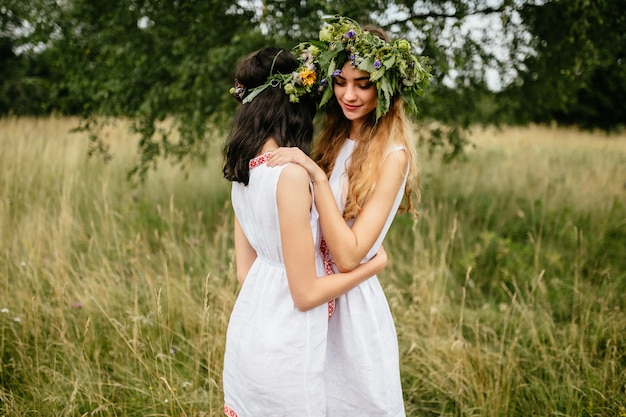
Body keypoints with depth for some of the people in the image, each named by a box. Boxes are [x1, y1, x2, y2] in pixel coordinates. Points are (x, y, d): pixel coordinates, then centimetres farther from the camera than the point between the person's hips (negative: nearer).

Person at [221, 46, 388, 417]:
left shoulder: (244, 169, 2)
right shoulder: (291, 173, -23)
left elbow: (245, 269, 8)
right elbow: (306, 293, -19)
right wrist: (375, 264, -6)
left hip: (247, 328, 8)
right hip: (285, 349, -8)